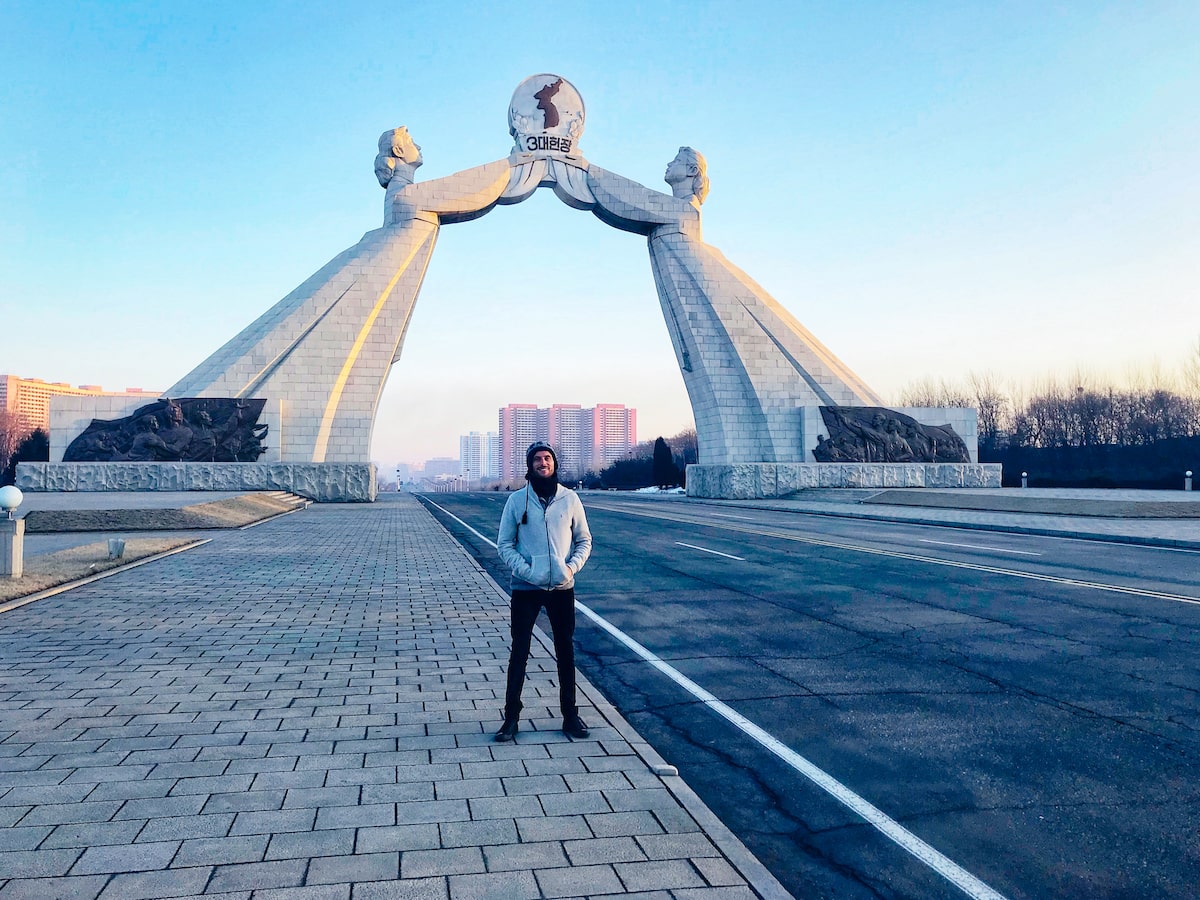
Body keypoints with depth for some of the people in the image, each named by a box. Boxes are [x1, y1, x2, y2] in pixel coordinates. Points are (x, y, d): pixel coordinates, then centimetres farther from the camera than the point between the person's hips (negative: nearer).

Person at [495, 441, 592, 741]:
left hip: (562, 588, 2)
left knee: (566, 651, 10)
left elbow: (584, 540, 8)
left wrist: (572, 567, -9)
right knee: (519, 651, 5)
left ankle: (570, 713, 22)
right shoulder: (516, 500, -2)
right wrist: (526, 571, -15)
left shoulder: (570, 499, 1)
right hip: (525, 588, -1)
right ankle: (511, 716, 14)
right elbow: (505, 544, 0)